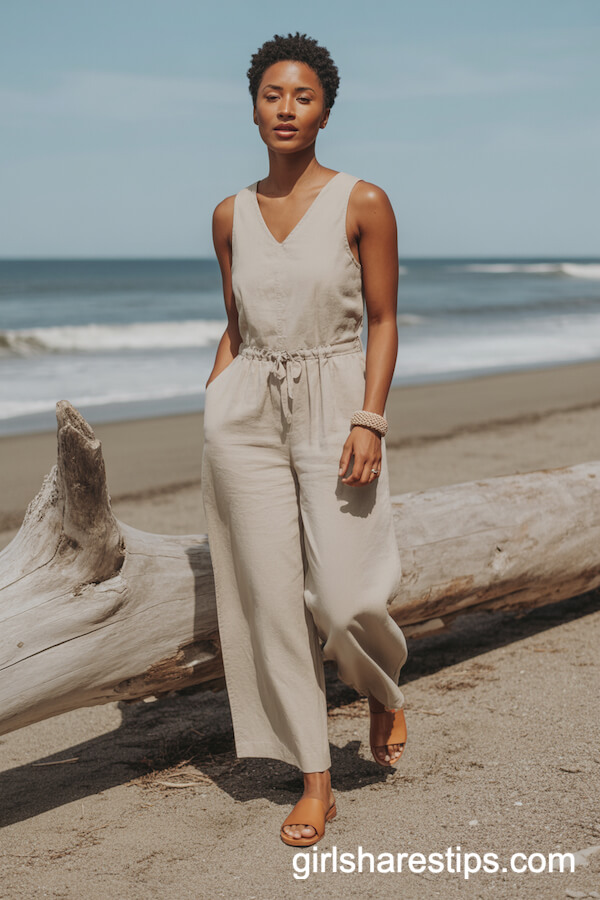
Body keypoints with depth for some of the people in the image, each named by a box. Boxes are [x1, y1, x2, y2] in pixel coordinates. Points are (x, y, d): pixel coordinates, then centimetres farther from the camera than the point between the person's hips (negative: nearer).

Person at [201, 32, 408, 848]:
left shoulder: (363, 203, -3)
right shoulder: (231, 216, 7)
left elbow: (383, 322, -4)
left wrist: (369, 422, -13)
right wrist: (211, 411, 9)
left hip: (334, 407, -3)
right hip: (245, 413, 3)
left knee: (346, 596, -8)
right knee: (271, 595, 2)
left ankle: (383, 692, 30)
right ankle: (316, 781, 15)